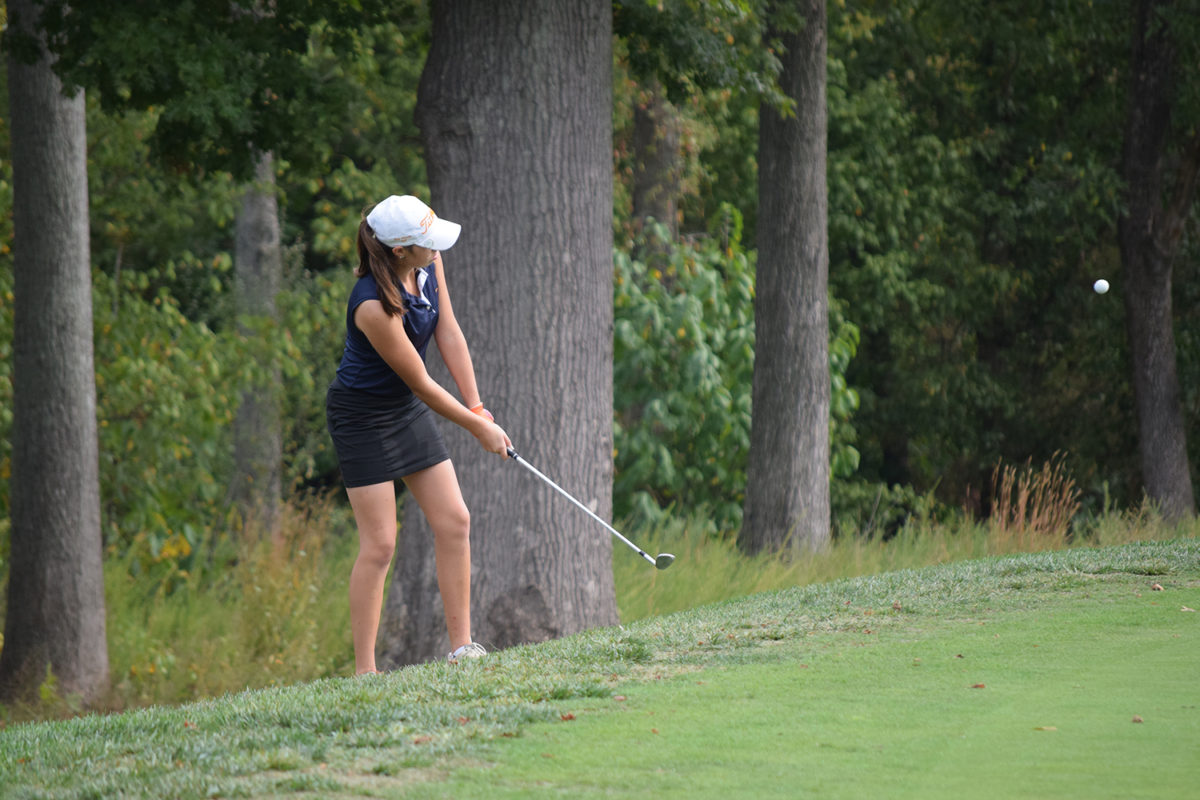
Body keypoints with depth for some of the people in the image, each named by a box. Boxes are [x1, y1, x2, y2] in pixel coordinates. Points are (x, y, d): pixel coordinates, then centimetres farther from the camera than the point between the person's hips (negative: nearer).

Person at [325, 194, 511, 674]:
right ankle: (364, 671, -4)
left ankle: (461, 648, 11)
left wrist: (477, 407, -6)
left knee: (454, 522, 5)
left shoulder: (429, 262, -9)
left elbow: (449, 334, -1)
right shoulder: (373, 306, -32)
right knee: (380, 544, -9)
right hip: (362, 416, -8)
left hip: (408, 410, 8)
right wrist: (478, 428, -12)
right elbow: (420, 383, -22)